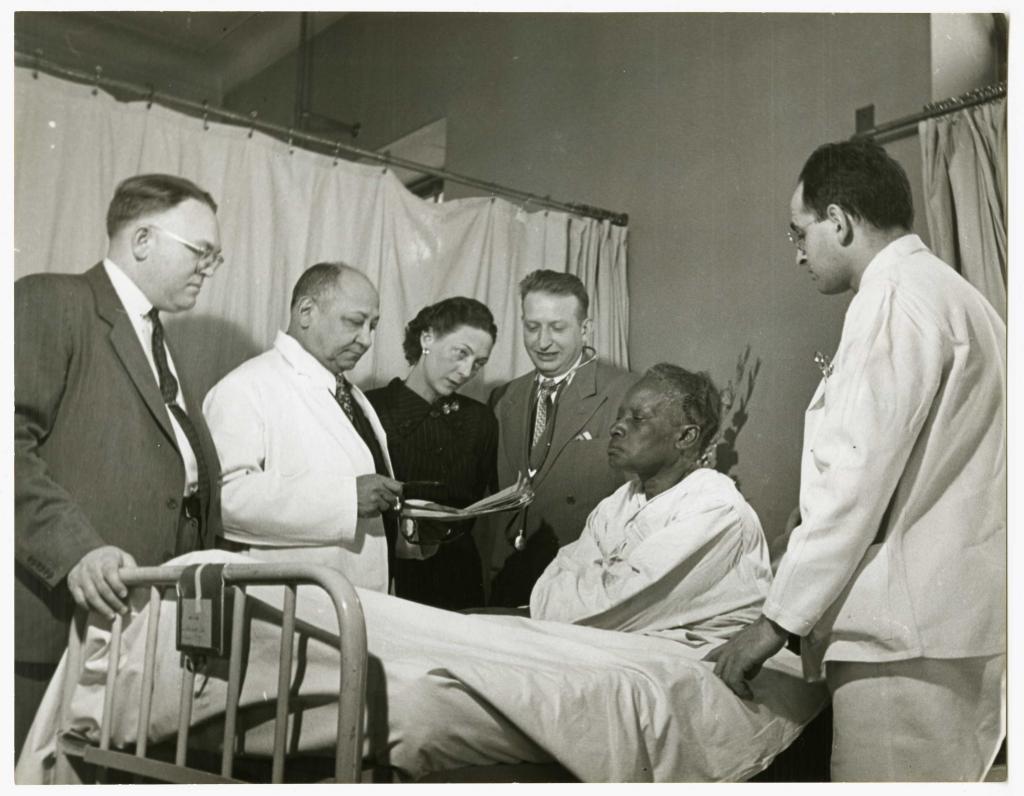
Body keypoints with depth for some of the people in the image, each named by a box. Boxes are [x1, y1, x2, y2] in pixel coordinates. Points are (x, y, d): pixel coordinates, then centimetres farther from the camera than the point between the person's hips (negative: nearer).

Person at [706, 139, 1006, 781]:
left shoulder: (896, 296, -11)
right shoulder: (948, 291, 20)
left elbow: (858, 476, -17)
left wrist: (779, 618, -11)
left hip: (910, 632, -10)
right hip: (955, 622, 10)